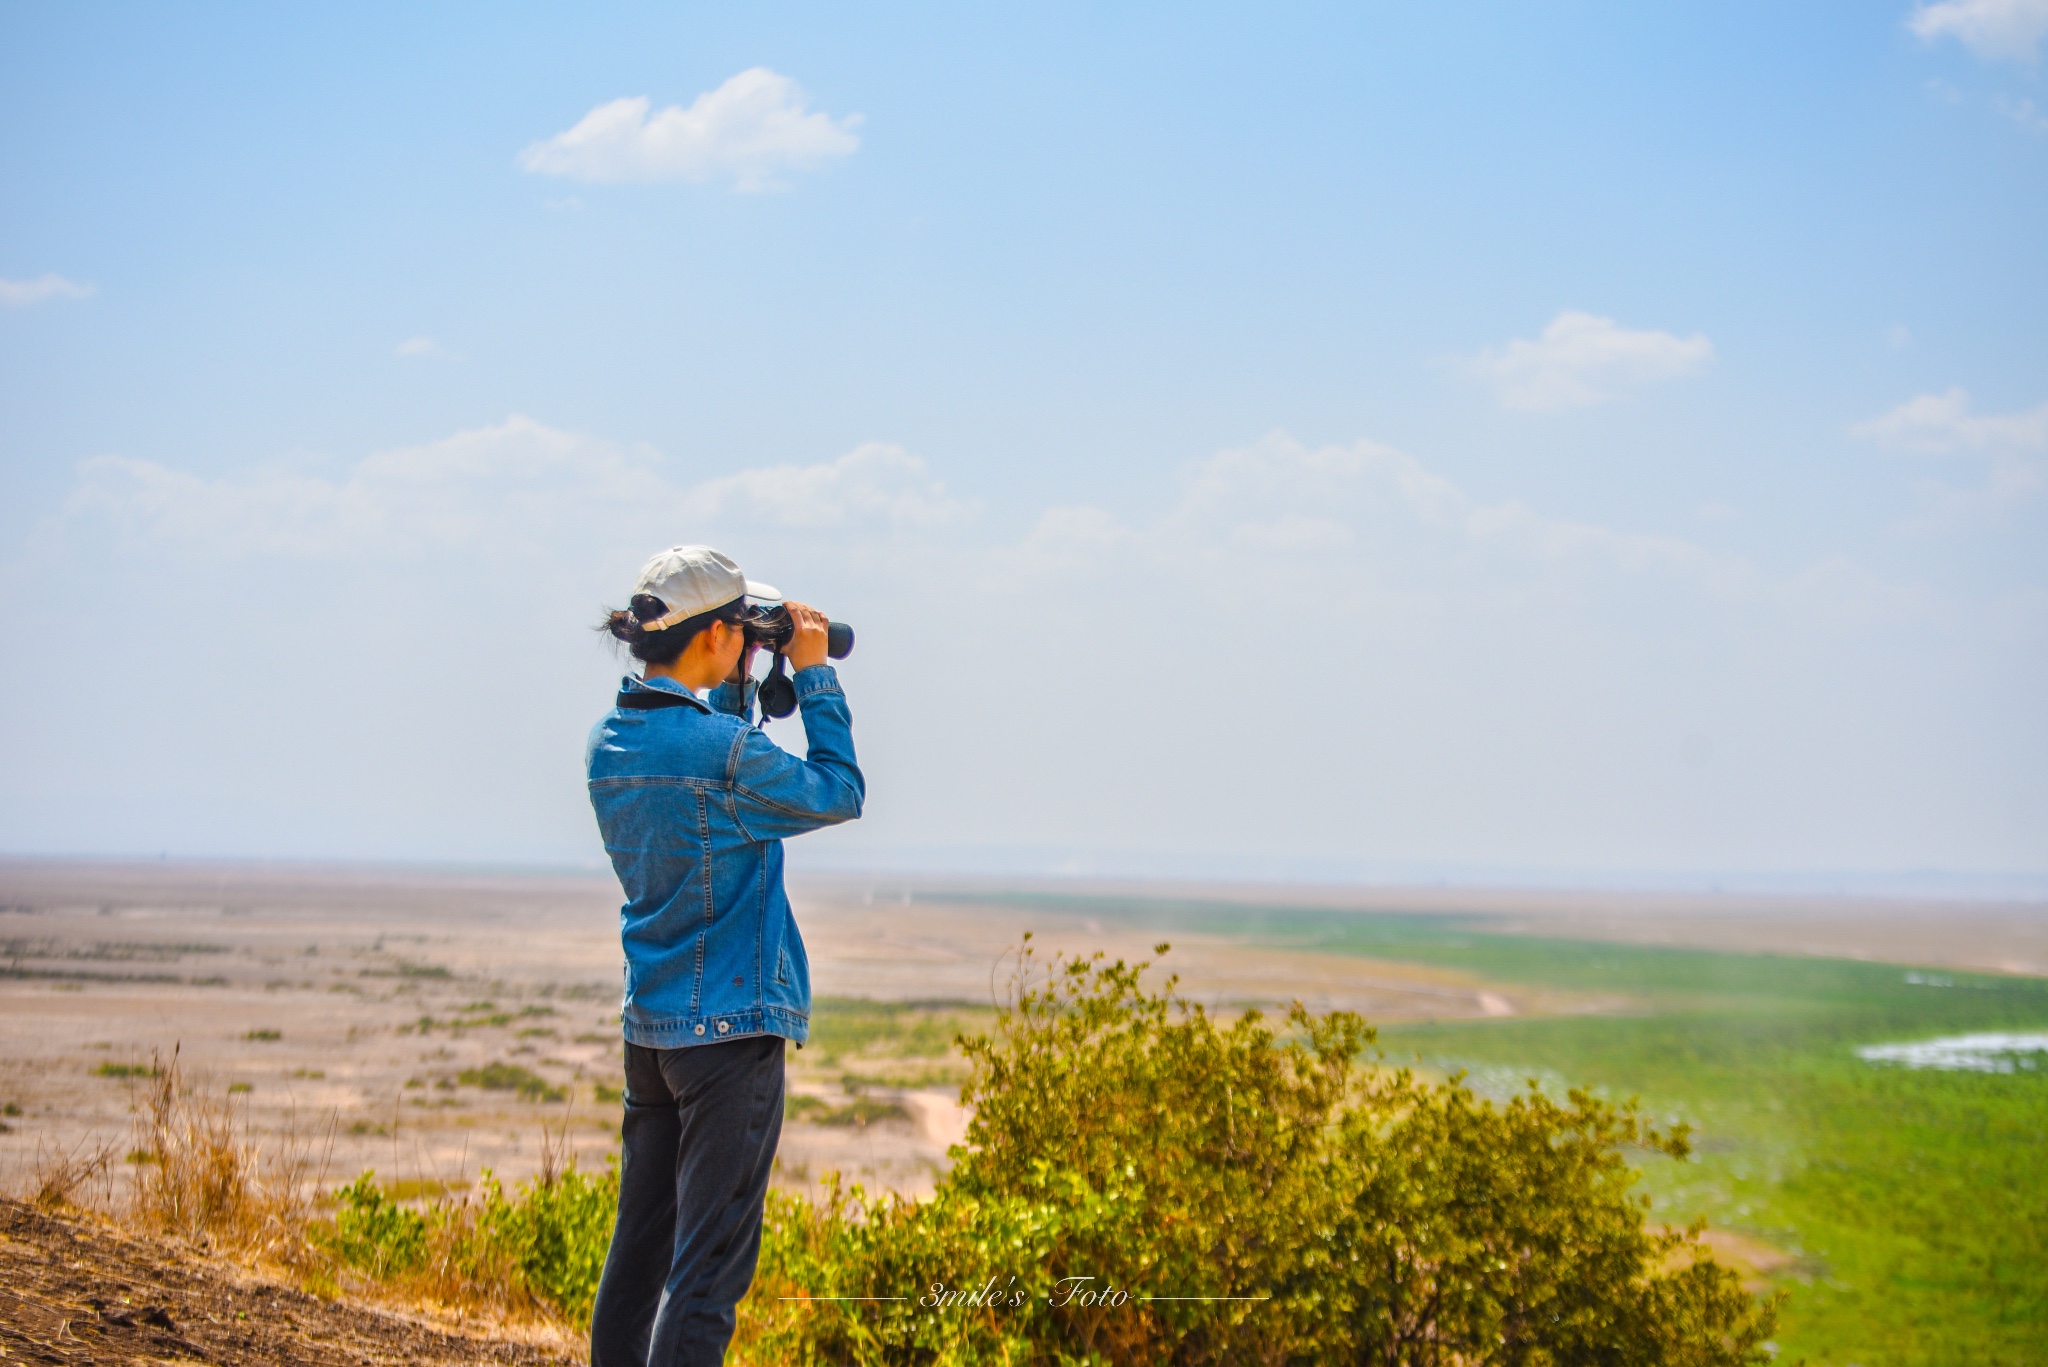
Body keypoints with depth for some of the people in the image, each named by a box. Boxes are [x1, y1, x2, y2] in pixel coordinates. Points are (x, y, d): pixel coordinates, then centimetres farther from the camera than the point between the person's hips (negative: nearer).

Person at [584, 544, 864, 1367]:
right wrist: (812, 675, 1)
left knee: (640, 1247, 14)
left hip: (646, 1024, 8)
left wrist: (737, 684, 16)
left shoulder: (609, 742, 5)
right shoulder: (723, 750, -18)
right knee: (709, 1263, -5)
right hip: (732, 1023, -8)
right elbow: (840, 794, -4)